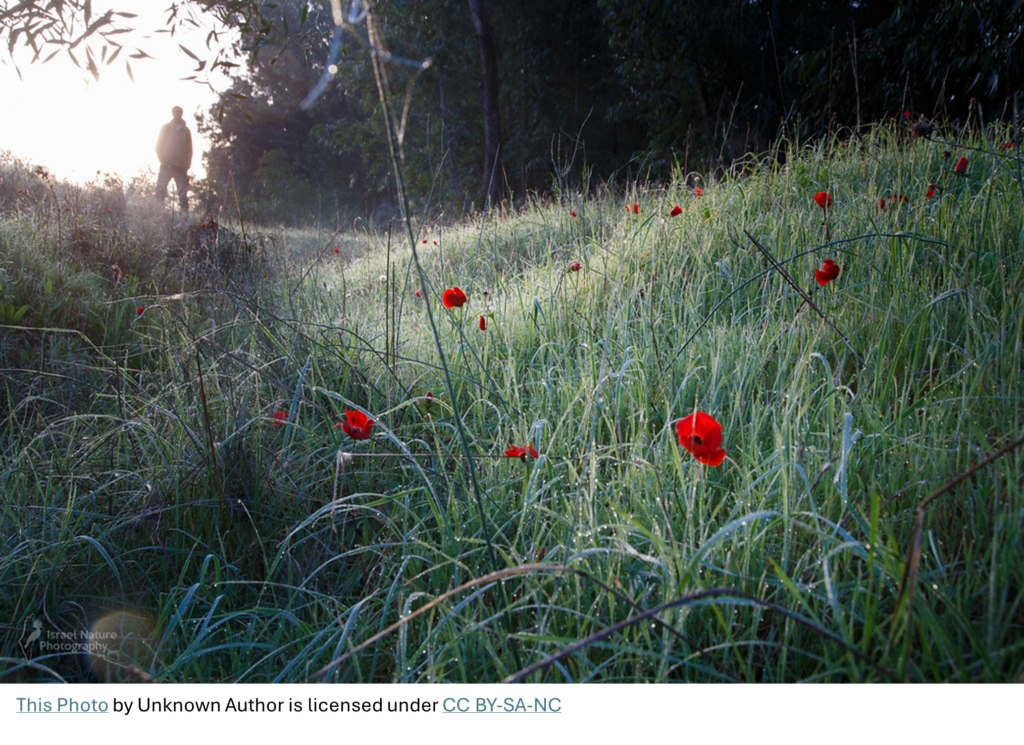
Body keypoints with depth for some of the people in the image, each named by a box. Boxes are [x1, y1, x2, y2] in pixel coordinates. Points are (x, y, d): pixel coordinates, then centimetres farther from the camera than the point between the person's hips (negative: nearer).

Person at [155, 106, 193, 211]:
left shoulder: (186, 130, 12)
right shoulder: (166, 128, 9)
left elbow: (189, 149, 12)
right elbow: (159, 146, 7)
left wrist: (187, 164, 0)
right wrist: (163, 160, -6)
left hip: (181, 166, 1)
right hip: (167, 165, -1)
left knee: (183, 193, -3)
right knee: (161, 189, -9)